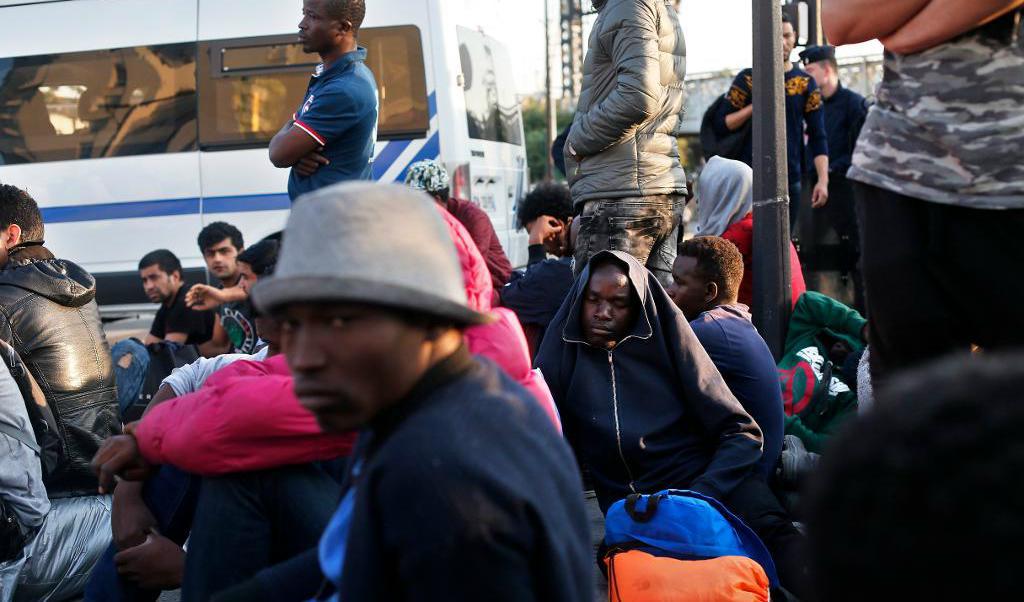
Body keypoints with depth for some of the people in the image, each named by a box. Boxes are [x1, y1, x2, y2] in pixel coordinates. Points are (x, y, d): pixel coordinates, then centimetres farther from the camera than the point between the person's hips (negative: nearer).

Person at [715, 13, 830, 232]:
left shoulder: (806, 83, 7)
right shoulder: (748, 79, 2)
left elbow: (818, 136, 3)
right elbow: (721, 124, 0)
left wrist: (823, 179, -9)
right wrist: (754, 106, -15)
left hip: (791, 179, 2)